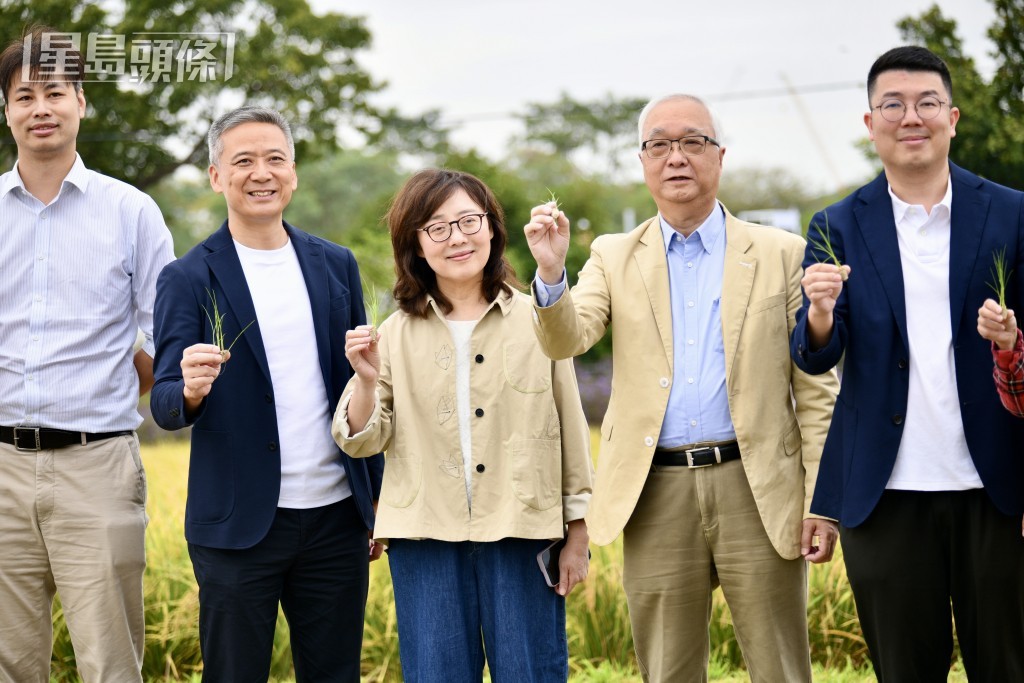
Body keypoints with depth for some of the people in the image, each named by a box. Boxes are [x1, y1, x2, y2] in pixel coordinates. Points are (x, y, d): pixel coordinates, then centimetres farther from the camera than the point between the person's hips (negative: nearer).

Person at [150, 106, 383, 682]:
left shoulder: (336, 266, 9)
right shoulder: (189, 280, -3)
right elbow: (166, 408, -7)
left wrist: (379, 500, 10)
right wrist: (190, 391, -31)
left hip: (335, 519, 4)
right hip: (241, 526, -3)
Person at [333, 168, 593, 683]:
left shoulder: (537, 321, 3)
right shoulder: (397, 334, 5)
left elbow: (570, 427, 7)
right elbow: (361, 442, 5)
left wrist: (577, 535, 6)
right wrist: (367, 382, -15)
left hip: (521, 534, -1)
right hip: (427, 541, 1)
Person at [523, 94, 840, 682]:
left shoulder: (780, 255, 5)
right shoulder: (614, 258, 11)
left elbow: (816, 390, 3)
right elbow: (567, 340, -5)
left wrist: (823, 503, -3)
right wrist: (551, 272, -25)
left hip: (757, 492, -1)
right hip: (657, 497, 2)